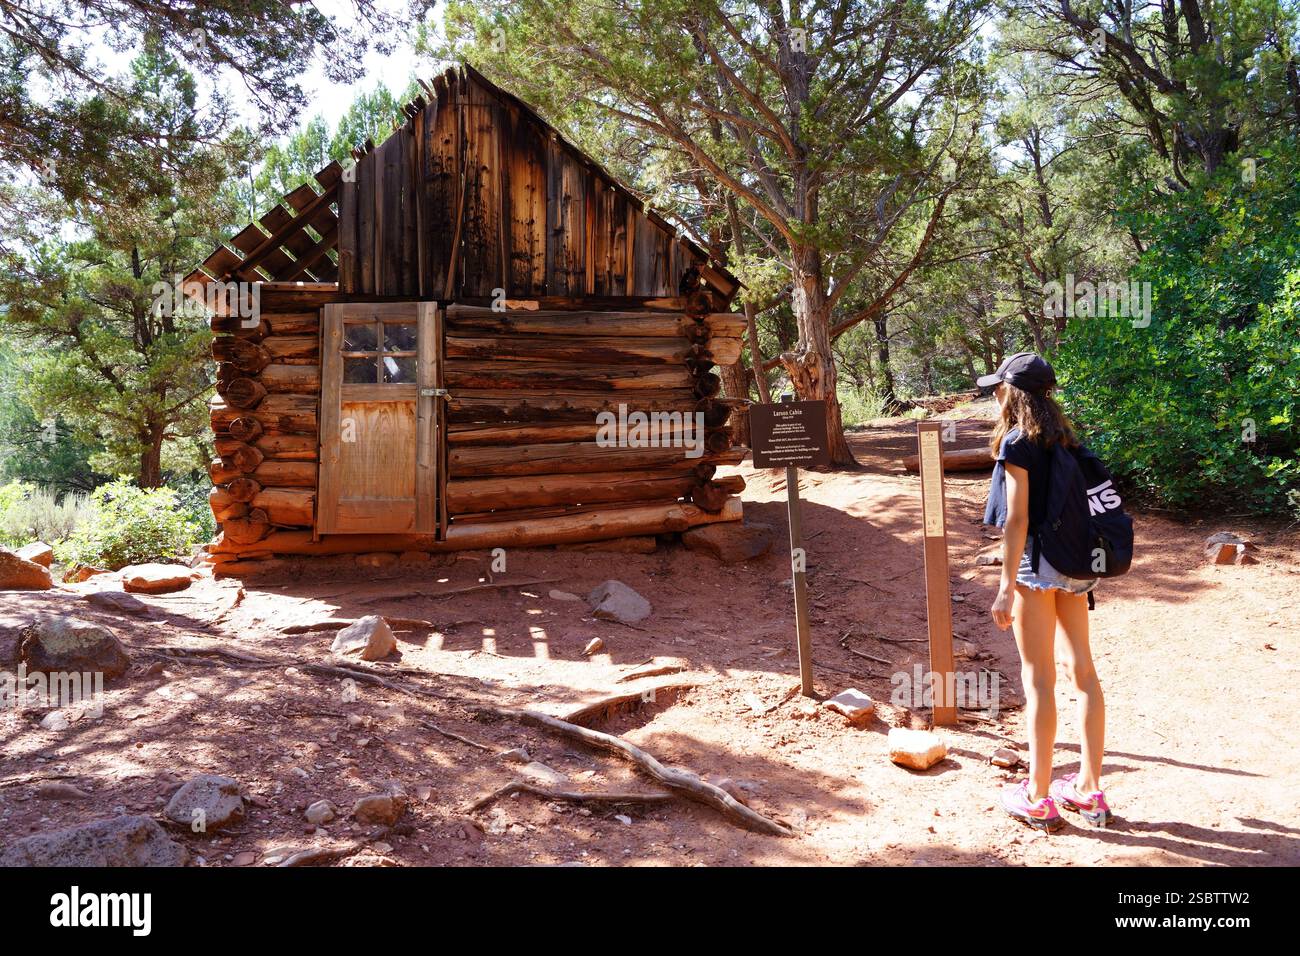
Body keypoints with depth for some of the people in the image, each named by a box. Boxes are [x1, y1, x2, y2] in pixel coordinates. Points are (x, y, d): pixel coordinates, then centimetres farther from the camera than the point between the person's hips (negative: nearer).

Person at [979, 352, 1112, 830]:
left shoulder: (1017, 441, -11)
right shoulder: (1063, 438, 10)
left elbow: (1016, 519, -15)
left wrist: (1007, 586, -14)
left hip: (1037, 563, -7)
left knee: (1039, 678, -1)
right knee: (1083, 670, 10)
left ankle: (1039, 797, 8)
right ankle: (1090, 789, 20)